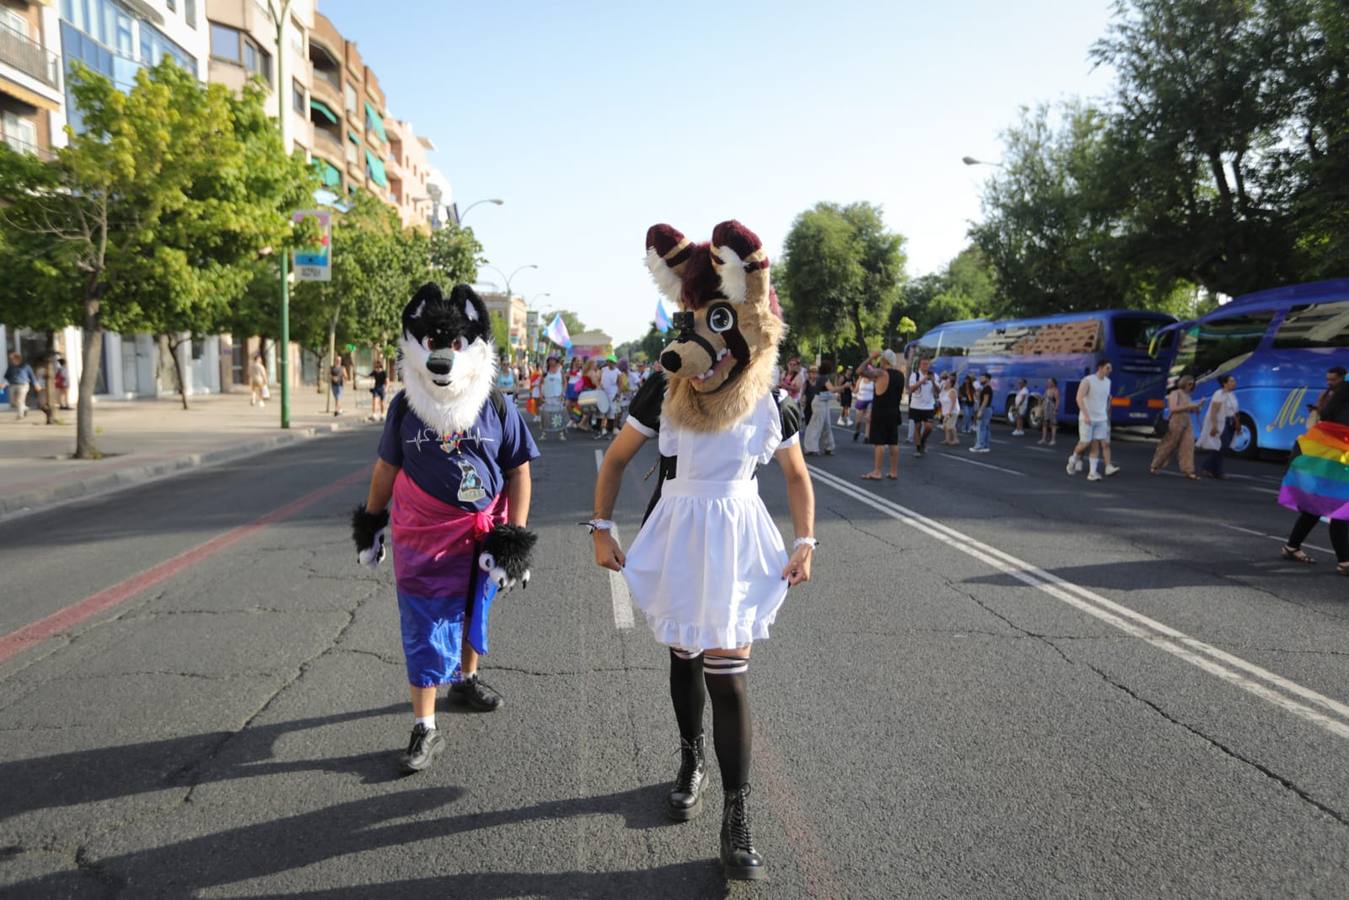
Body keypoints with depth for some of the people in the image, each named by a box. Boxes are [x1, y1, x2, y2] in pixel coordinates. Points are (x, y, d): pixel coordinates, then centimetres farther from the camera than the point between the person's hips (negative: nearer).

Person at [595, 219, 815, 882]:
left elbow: (797, 476, 8)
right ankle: (691, 760, 43)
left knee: (726, 677, -3)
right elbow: (615, 459, 3)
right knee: (683, 658, 17)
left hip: (737, 543, -1)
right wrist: (601, 528, -3)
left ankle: (737, 821, 10)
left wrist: (805, 543, 0)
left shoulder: (770, 403, -6)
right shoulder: (664, 392, -7)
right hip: (675, 541, 2)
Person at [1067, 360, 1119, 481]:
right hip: (1087, 419, -5)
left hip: (1101, 419, 5)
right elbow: (1079, 398, -16)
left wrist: (1108, 417, 20)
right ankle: (1074, 459, 25)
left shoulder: (1107, 382, 10)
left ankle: (1092, 472, -3)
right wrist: (1086, 415, -24)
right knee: (1085, 443, -3)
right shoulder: (1088, 381, -10)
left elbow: (1107, 399, 20)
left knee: (1096, 445, -2)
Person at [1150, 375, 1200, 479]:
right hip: (1176, 422, -7)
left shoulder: (1187, 395, 15)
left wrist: (1194, 409, 3)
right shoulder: (1175, 393, -6)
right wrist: (1188, 406, -18)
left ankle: (1189, 471, -5)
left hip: (1187, 423, 7)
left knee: (1188, 447, -3)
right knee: (1168, 446, 1)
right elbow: (1172, 408, -16)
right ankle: (1154, 467, 14)